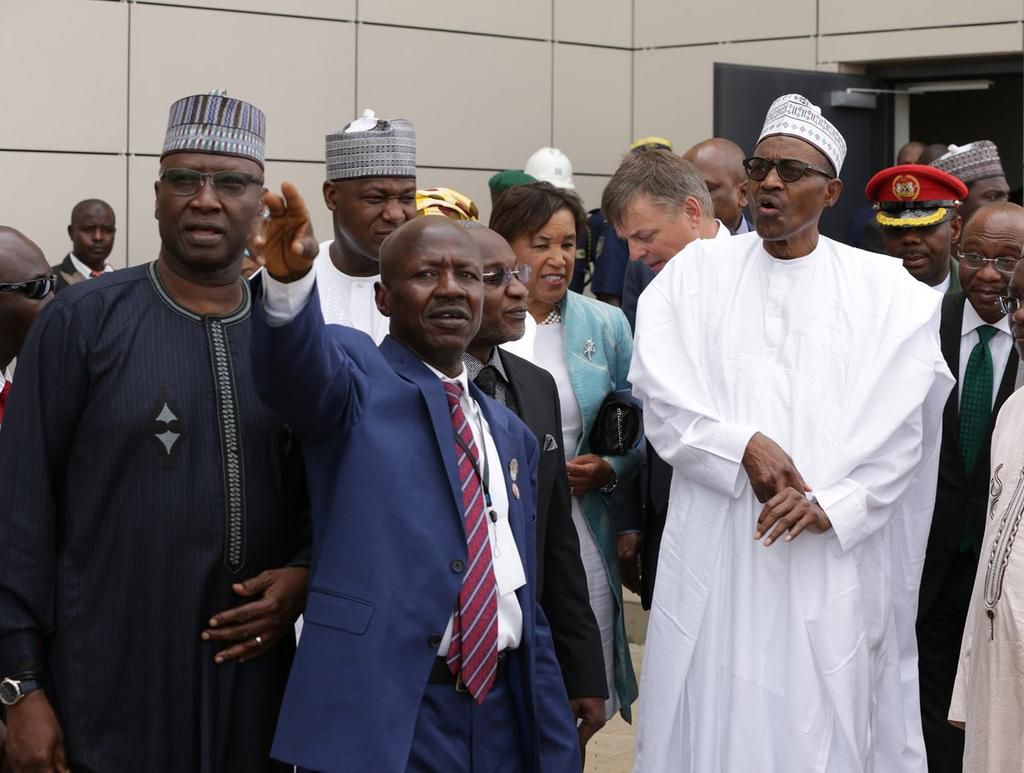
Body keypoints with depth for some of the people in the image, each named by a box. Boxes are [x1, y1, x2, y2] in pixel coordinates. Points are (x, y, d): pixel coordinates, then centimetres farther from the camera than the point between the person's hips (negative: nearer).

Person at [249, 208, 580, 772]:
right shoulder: (356, 376, 0)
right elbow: (300, 367, -25)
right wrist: (290, 279, -45)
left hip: (503, 713, 6)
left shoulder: (511, 434, 16)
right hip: (380, 714, -5)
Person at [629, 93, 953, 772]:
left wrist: (831, 501, -14)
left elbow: (902, 415, -2)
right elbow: (660, 385, -2)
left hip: (833, 556, 0)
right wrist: (743, 446, -16)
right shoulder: (698, 271, 9)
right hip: (715, 546, 1)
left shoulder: (884, 290, 7)